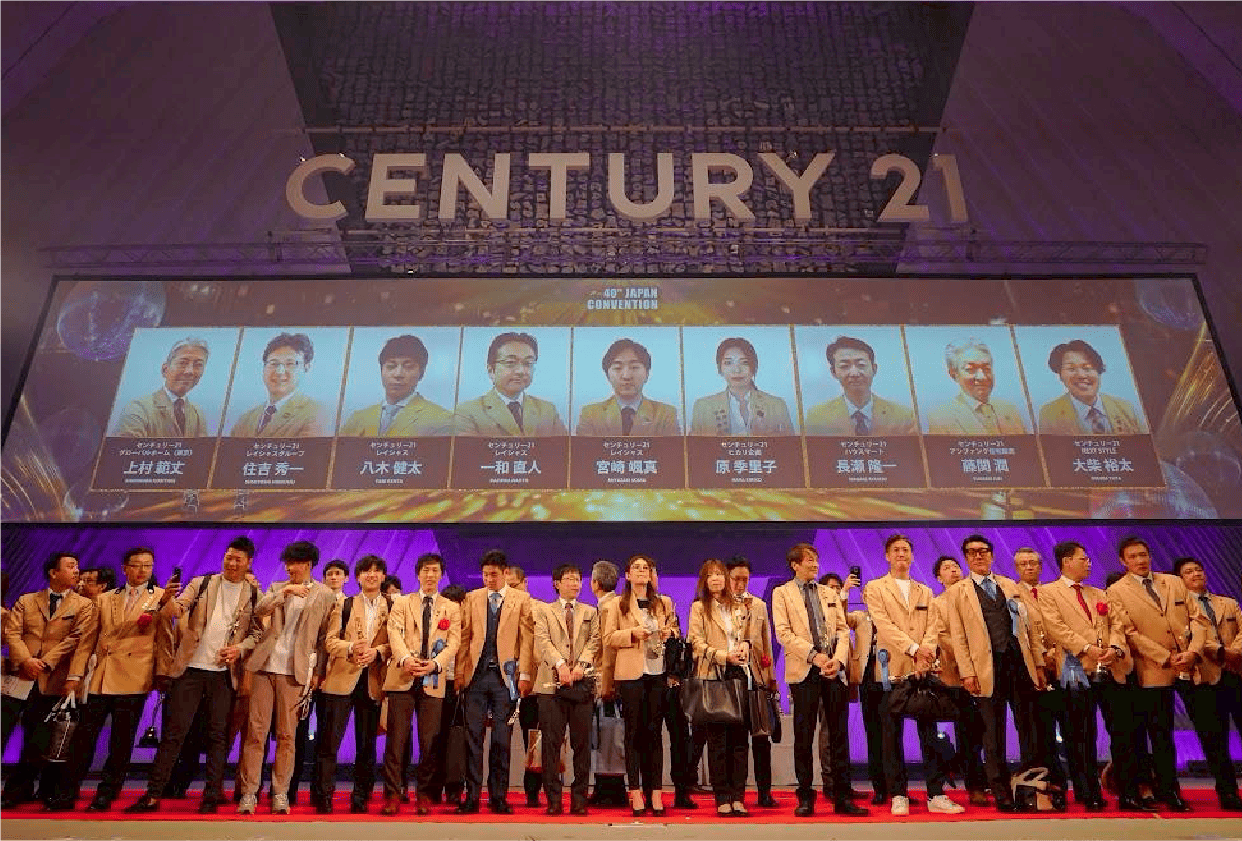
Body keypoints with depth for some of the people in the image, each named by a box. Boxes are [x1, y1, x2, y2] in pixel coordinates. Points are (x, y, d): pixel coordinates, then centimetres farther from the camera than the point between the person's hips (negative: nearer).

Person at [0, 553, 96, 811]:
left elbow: (76, 640, -5)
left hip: (54, 680, -2)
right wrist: (24, 660, -14)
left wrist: (44, 662, -14)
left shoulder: (84, 606, 5)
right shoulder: (26, 601, 14)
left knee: (40, 741, -1)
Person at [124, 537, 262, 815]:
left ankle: (212, 797, 12)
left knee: (219, 735, 4)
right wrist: (169, 608, -30)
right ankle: (153, 795, 10)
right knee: (173, 731, 1)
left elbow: (258, 632, 5)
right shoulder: (201, 584, 6)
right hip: (191, 668, 0)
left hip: (225, 673, 0)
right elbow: (176, 607, -8)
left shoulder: (253, 595, 4)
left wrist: (240, 649, -12)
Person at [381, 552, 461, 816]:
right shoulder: (401, 604, 13)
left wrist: (435, 663, -15)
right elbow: (395, 635, -2)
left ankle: (424, 794, 13)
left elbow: (453, 642, 3)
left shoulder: (452, 608, 14)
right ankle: (393, 794, 8)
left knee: (429, 740, 1)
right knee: (397, 737, -2)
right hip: (402, 677, 0)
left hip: (433, 679, 0)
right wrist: (406, 659, -21)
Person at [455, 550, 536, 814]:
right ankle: (472, 797, 11)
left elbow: (527, 639, 0)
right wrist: (459, 673, 2)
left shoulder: (521, 599, 4)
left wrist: (524, 674, -7)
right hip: (476, 674, 1)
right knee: (473, 736, 2)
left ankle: (498, 797, 14)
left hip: (506, 675, -1)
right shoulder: (472, 599, 10)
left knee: (502, 739, 4)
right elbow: (464, 638, 8)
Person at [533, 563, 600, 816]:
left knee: (582, 743, 1)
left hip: (582, 682, 1)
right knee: (551, 742, -1)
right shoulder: (543, 610, 12)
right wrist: (560, 665, -16)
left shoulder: (590, 612, 18)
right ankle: (553, 799, 7)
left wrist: (581, 664, -11)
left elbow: (593, 641, 6)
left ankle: (579, 799, 11)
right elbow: (543, 640, -1)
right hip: (551, 682, -1)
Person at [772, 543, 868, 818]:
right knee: (804, 736, 1)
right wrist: (814, 655, -13)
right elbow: (783, 633, -5)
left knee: (839, 734, 5)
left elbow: (843, 629, 11)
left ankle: (842, 797, 14)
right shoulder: (782, 593, 5)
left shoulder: (830, 594, 18)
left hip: (834, 670, 4)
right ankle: (805, 797, 12)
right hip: (804, 671, -3)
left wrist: (838, 659, -6)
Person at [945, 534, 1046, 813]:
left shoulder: (1010, 586, 15)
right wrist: (967, 672, -10)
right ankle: (1002, 795, 13)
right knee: (994, 736, 3)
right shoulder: (958, 592, 4)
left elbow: (1029, 626, 14)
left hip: (1020, 664, 3)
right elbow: (958, 636, -1)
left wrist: (1039, 663, 7)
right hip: (988, 669, -3)